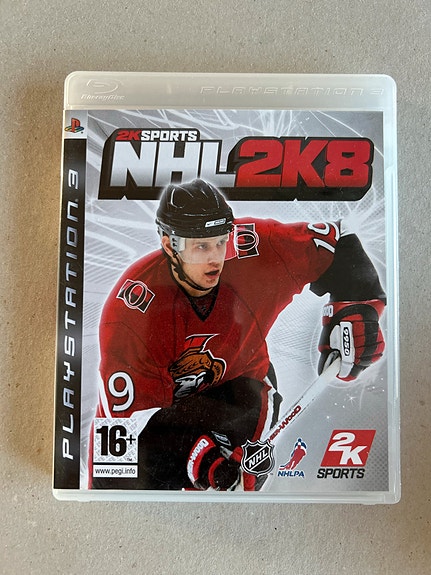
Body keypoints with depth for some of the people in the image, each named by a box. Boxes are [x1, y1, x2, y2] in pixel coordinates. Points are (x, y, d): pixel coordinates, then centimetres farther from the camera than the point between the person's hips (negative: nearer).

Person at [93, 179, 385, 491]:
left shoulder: (253, 250, -26)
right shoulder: (129, 311, -30)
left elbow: (336, 245, -13)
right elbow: (130, 412, -27)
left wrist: (353, 309, -22)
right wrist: (197, 455, -38)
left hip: (235, 382, 2)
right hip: (158, 402, -1)